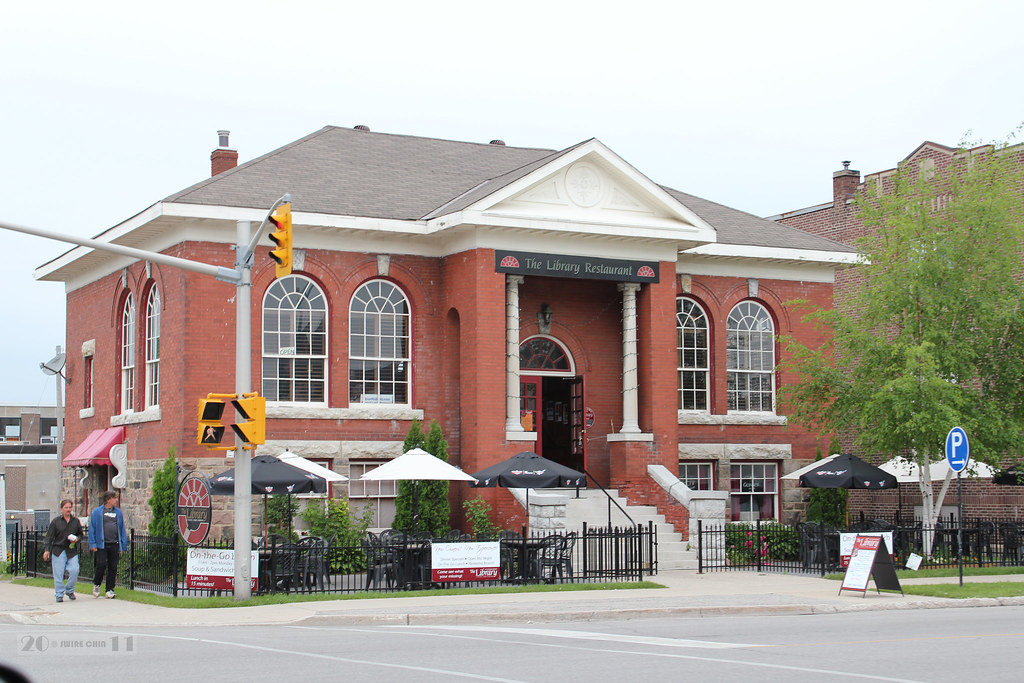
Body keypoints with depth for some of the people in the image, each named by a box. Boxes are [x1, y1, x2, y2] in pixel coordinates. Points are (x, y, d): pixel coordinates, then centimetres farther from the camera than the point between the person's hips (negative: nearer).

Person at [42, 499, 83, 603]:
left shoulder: (76, 521, 9)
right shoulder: (55, 521, 2)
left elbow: (80, 534, 21)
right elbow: (48, 536, 0)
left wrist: (76, 539, -1)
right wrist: (46, 550, -9)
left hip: (72, 551, 2)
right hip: (58, 550, -2)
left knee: (74, 570, -11)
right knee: (58, 574, -3)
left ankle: (69, 590, 12)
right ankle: (59, 594, 9)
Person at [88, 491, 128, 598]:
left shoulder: (118, 512, 11)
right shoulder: (97, 512, 1)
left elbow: (122, 528, 14)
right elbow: (92, 529, 1)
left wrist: (123, 545, 8)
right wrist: (93, 544, -6)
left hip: (114, 545, 3)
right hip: (101, 544, -3)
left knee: (113, 568, 4)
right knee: (101, 565, -9)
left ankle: (110, 589, 13)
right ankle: (96, 585, 16)